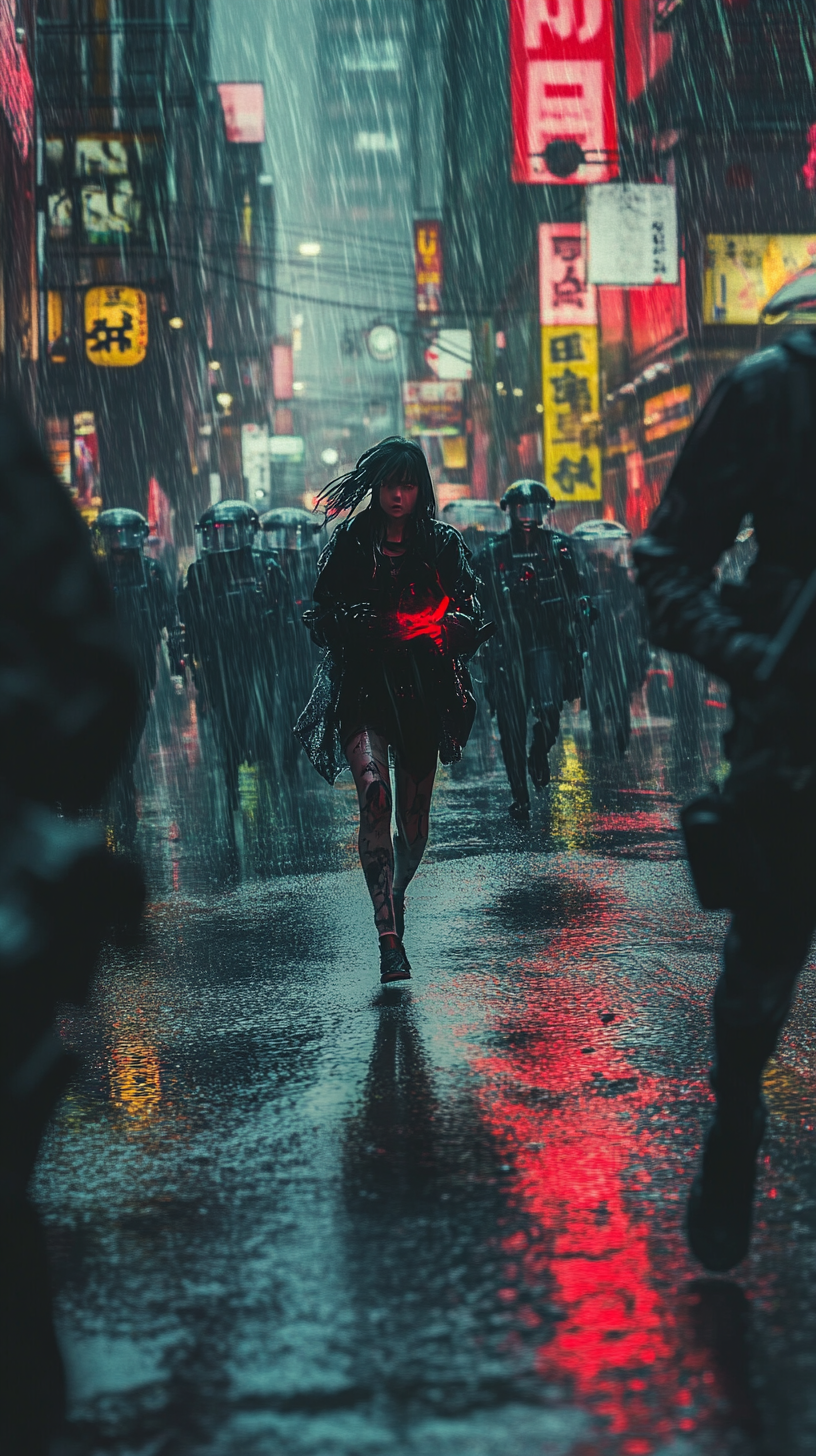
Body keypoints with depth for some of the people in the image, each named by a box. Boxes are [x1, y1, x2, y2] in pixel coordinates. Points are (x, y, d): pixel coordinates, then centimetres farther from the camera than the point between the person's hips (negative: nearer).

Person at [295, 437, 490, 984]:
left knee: (414, 817, 8)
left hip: (424, 691, 2)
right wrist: (374, 626, -14)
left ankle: (398, 894, 43)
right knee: (374, 792, -24)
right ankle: (390, 939, -27)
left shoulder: (444, 544, 7)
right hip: (364, 688, -2)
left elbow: (471, 621, 3)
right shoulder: (350, 543, 5)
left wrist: (427, 625, -17)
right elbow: (324, 619, 4)